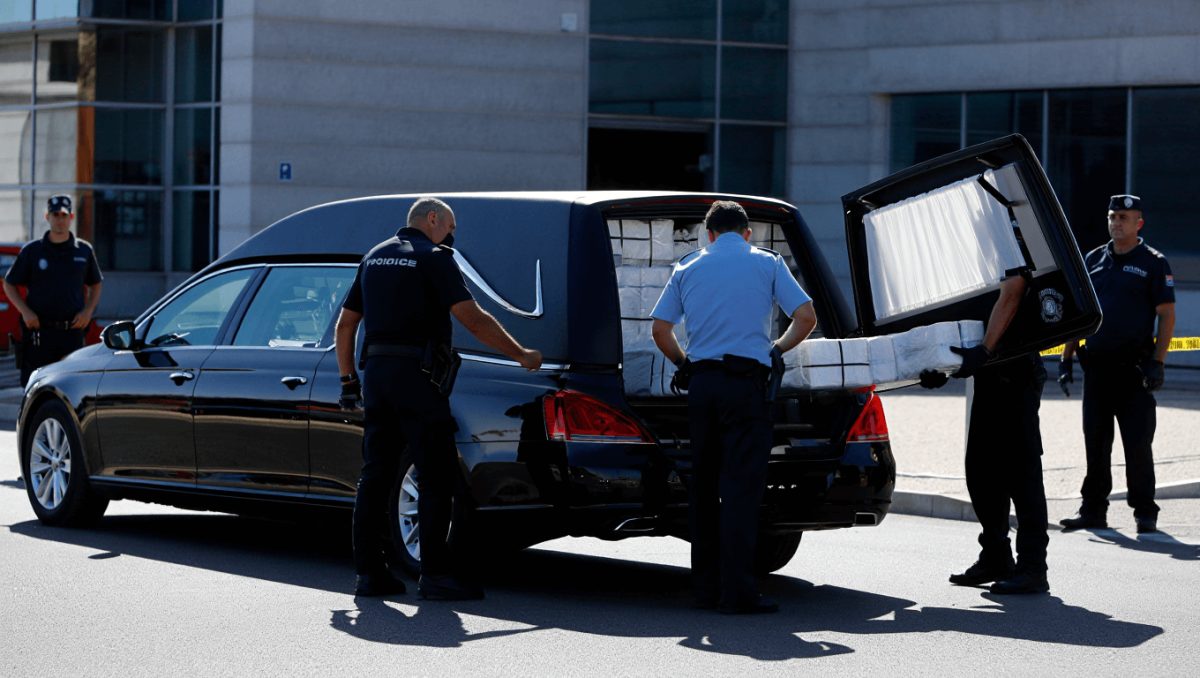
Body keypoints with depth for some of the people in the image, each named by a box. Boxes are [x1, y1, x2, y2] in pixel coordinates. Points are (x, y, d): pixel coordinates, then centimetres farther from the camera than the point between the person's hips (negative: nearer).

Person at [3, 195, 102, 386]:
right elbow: (9, 284, 8)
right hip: (39, 330, -2)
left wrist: (88, 311, 0)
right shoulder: (32, 250, 3)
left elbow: (95, 285, 18)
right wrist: (25, 311, -7)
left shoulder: (84, 250, 8)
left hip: (72, 330, 2)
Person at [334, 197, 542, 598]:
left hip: (375, 370, 7)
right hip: (415, 374, -7)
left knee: (376, 475, 9)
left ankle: (369, 572, 8)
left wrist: (348, 378, 23)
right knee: (436, 478, -5)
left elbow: (345, 324, 18)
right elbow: (473, 319, -12)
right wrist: (520, 355, -7)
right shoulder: (434, 258, -4)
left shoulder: (375, 257, 18)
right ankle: (436, 574, -9)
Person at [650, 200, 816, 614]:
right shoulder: (766, 263, 6)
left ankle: (706, 587, 14)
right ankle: (736, 592, -11)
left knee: (703, 486, 12)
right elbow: (806, 317, -2)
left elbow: (660, 329, 6)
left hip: (701, 383, 3)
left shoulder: (688, 268, 12)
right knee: (741, 487, -6)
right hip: (745, 382, -3)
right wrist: (777, 350, 14)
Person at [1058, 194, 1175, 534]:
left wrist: (1157, 363, -13)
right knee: (1095, 442, 7)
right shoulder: (1093, 260, 13)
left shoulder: (1153, 263, 0)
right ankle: (1093, 509, 14)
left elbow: (1167, 316, -3)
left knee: (1137, 443, -3)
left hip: (1134, 368, -4)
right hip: (1096, 366, 4)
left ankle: (1145, 512, 5)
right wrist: (1066, 359, 10)